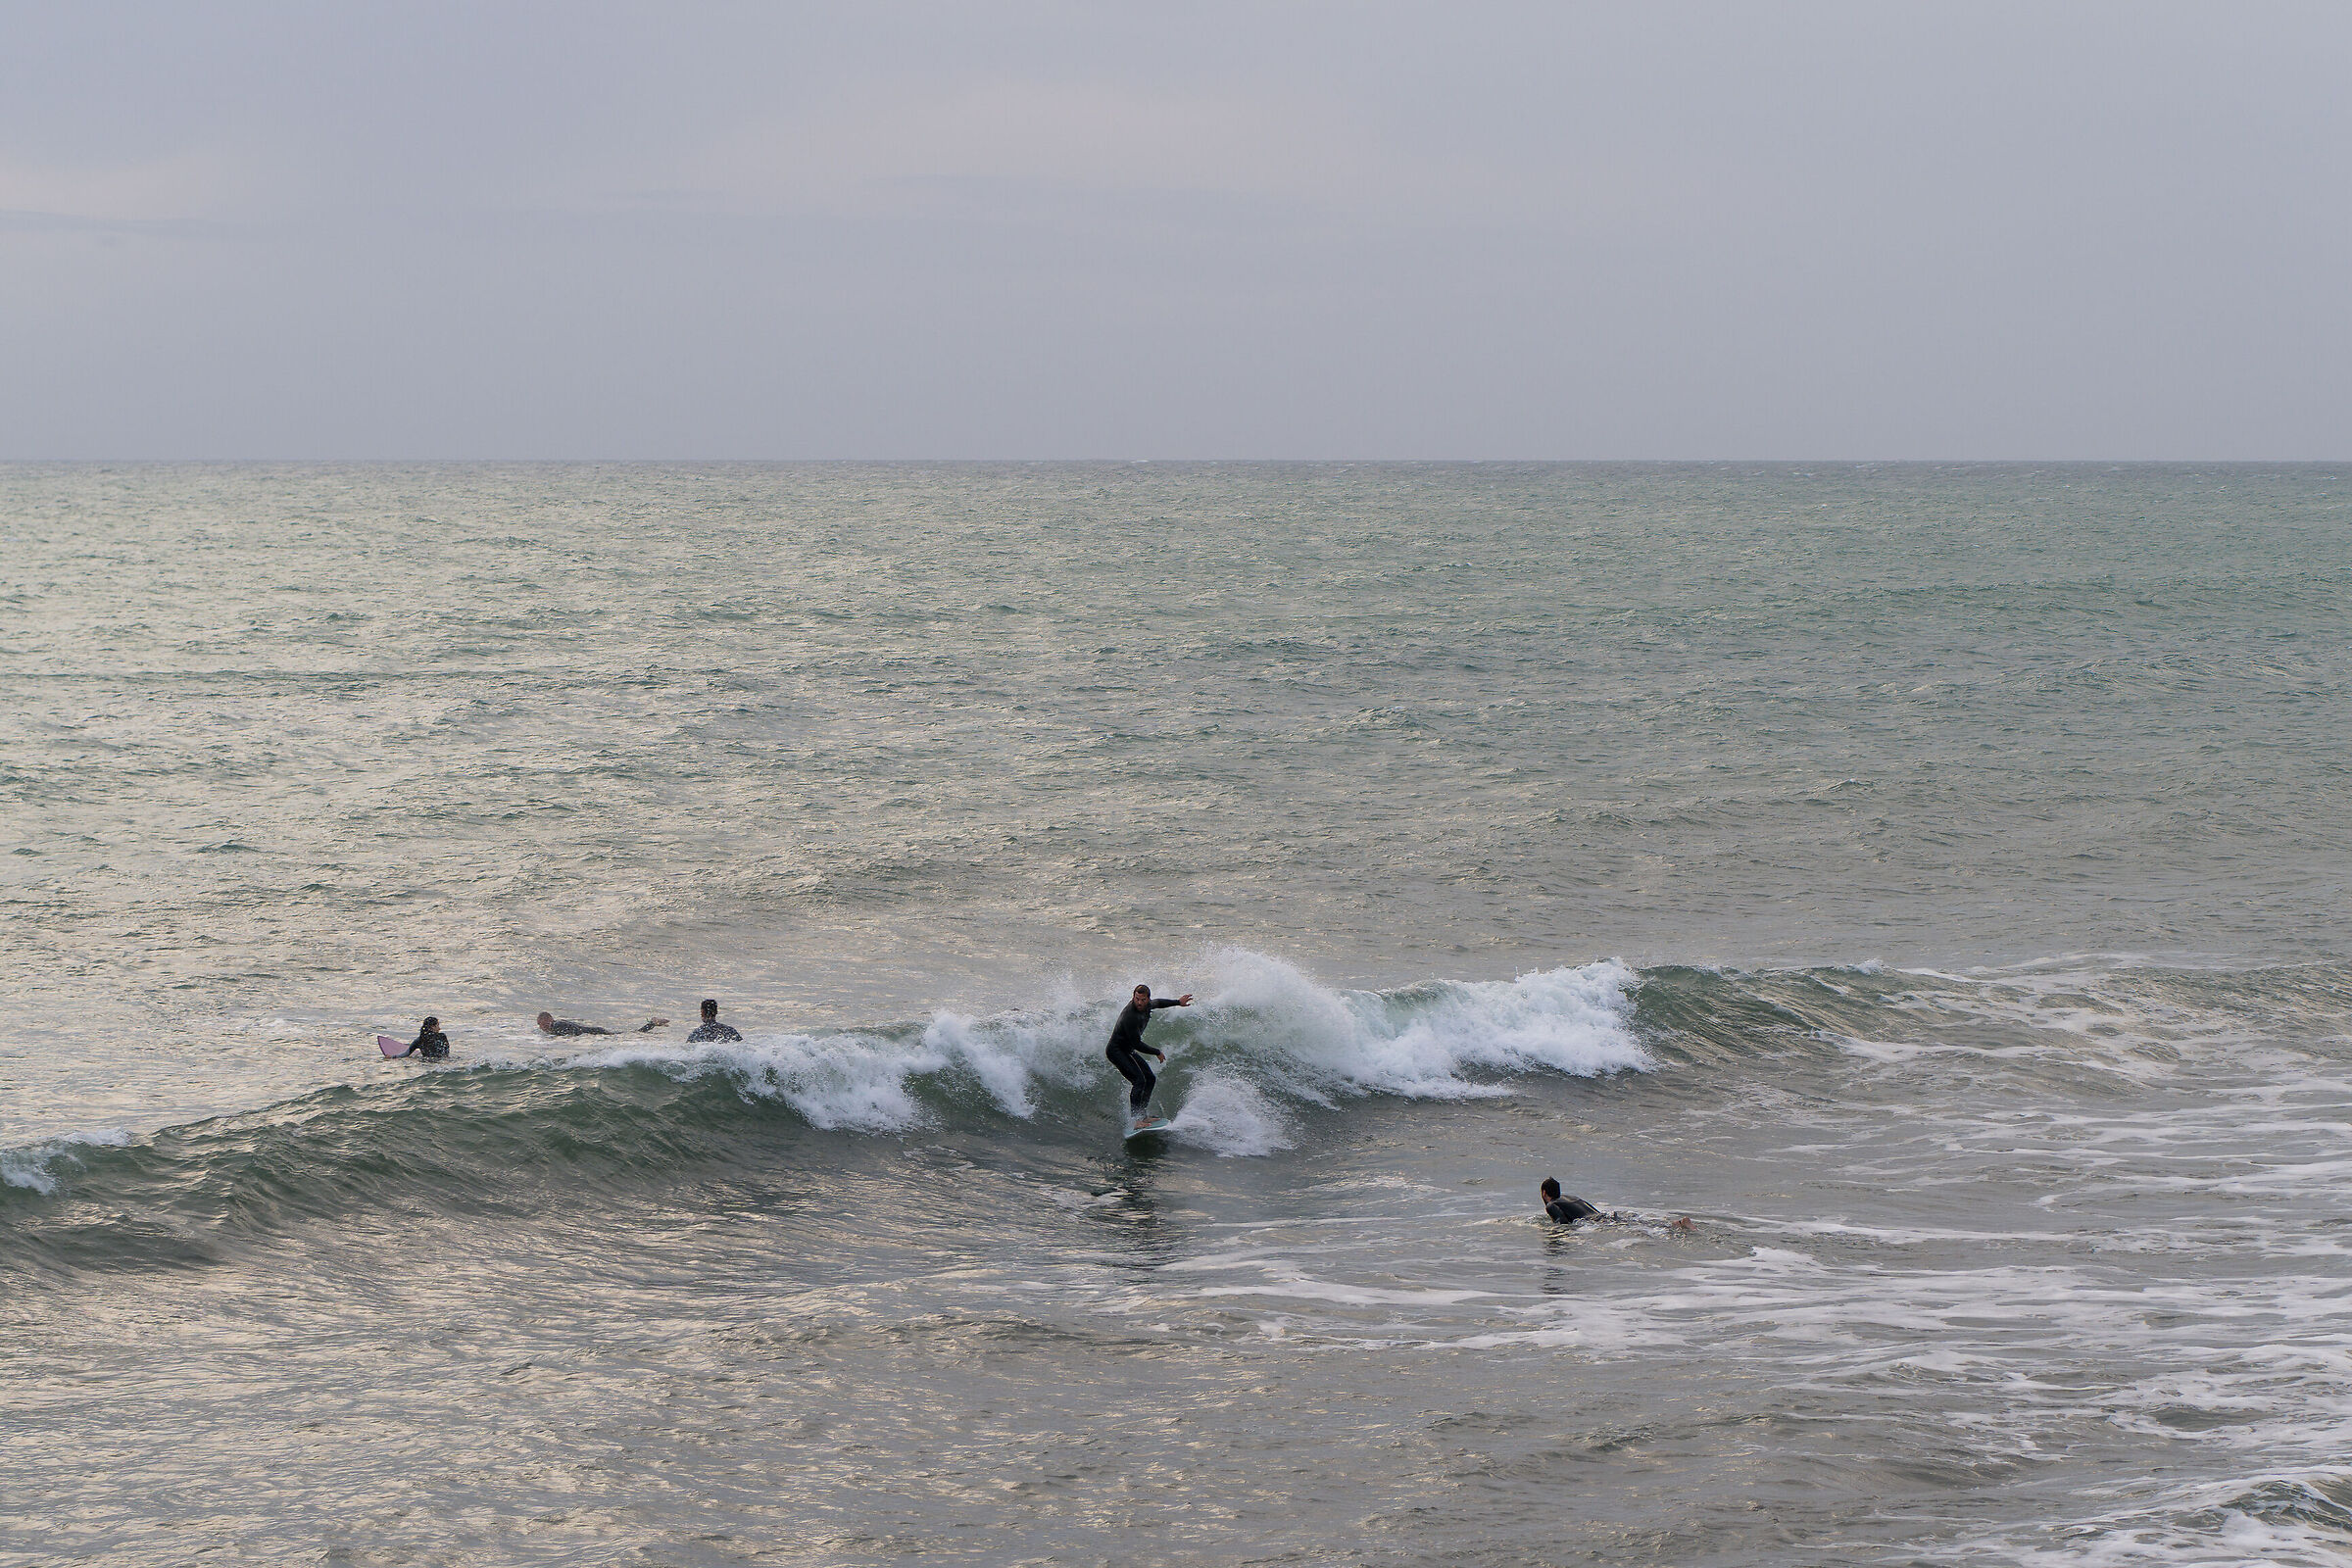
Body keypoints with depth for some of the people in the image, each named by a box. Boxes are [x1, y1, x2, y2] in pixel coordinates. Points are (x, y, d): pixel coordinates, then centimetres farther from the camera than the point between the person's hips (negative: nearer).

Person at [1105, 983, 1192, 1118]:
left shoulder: (1147, 1005, -4)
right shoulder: (1130, 1016, -31)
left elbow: (1157, 1003, 24)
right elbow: (1137, 1044, -26)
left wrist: (1178, 1002, 31)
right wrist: (1158, 1053, -15)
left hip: (1128, 1051, 10)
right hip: (1115, 1050, -10)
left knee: (1150, 1078, 10)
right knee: (1139, 1081, -22)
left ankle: (1141, 1114, 11)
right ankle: (1135, 1120, -27)